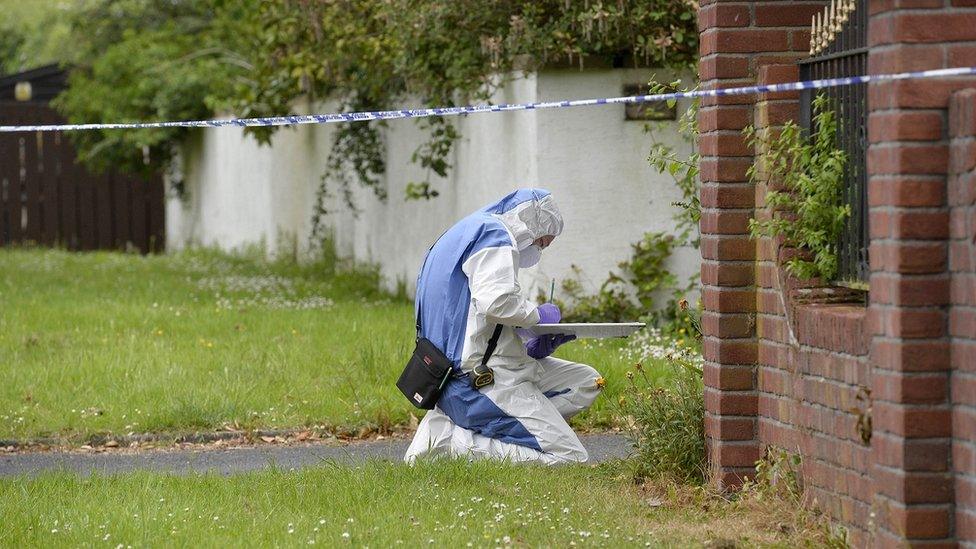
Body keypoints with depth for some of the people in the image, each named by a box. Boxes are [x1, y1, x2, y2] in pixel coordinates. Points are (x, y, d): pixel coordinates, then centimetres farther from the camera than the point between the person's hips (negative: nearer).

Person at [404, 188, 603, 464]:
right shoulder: (495, 235, -7)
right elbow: (496, 303, -26)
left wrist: (529, 346, 11)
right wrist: (538, 315, -6)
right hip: (484, 380, -10)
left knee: (586, 382, 16)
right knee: (569, 457, -11)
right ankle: (449, 439, -12)